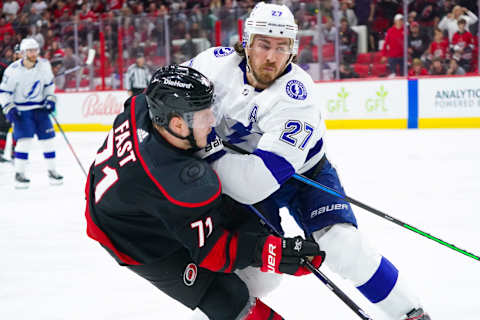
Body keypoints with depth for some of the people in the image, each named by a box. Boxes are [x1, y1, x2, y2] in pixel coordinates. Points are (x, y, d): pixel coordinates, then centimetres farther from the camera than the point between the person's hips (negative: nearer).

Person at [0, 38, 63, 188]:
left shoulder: (44, 65, -5)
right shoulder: (13, 70, -17)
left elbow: (49, 83, 12)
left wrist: (50, 98, 1)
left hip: (40, 108, 4)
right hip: (21, 110, -4)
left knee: (47, 138, 3)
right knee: (24, 139, -15)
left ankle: (52, 171, 16)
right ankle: (19, 174, -5)